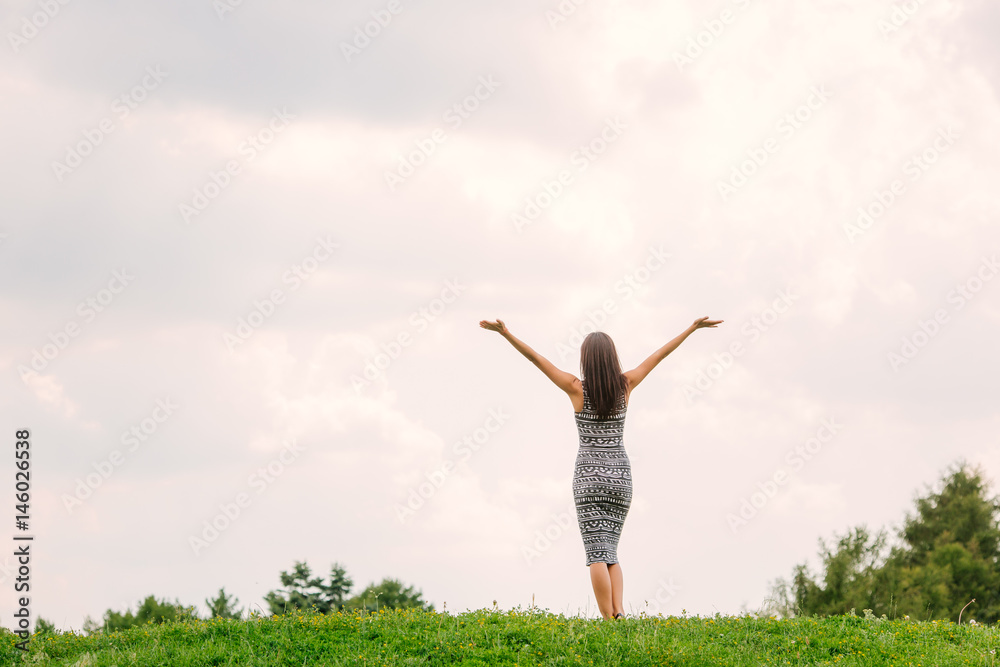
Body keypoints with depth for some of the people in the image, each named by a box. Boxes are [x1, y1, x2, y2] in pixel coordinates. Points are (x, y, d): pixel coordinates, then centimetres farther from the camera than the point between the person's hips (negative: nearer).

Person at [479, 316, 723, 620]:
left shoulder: (577, 388, -7)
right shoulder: (625, 385, 0)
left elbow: (536, 358, -10)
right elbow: (660, 354, 8)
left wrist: (505, 333, -9)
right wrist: (693, 327, 16)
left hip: (589, 475, -3)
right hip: (620, 475, 3)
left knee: (597, 553, -4)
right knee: (609, 552, 13)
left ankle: (609, 622, -14)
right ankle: (619, 614, -6)